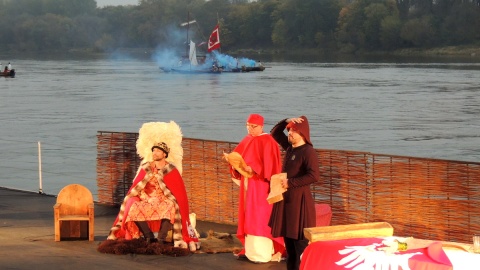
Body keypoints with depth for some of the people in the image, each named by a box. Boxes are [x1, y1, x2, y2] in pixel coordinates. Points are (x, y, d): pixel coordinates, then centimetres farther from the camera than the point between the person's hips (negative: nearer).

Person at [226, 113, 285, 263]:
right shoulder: (247, 141, 13)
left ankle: (264, 253, -7)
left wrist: (254, 169, -28)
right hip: (248, 184, 8)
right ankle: (251, 249, 15)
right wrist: (235, 165, -7)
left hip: (261, 185, -8)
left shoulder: (267, 142, -12)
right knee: (248, 217, 9)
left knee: (259, 217, -9)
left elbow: (269, 165, -19)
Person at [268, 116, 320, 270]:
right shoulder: (290, 147, 9)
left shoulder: (308, 151, -14)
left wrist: (290, 182, -20)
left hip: (300, 200, -9)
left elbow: (314, 176, -24)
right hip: (286, 199, 9)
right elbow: (275, 133, 22)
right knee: (288, 240, 13)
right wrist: (286, 121, 4)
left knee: (300, 242, -6)